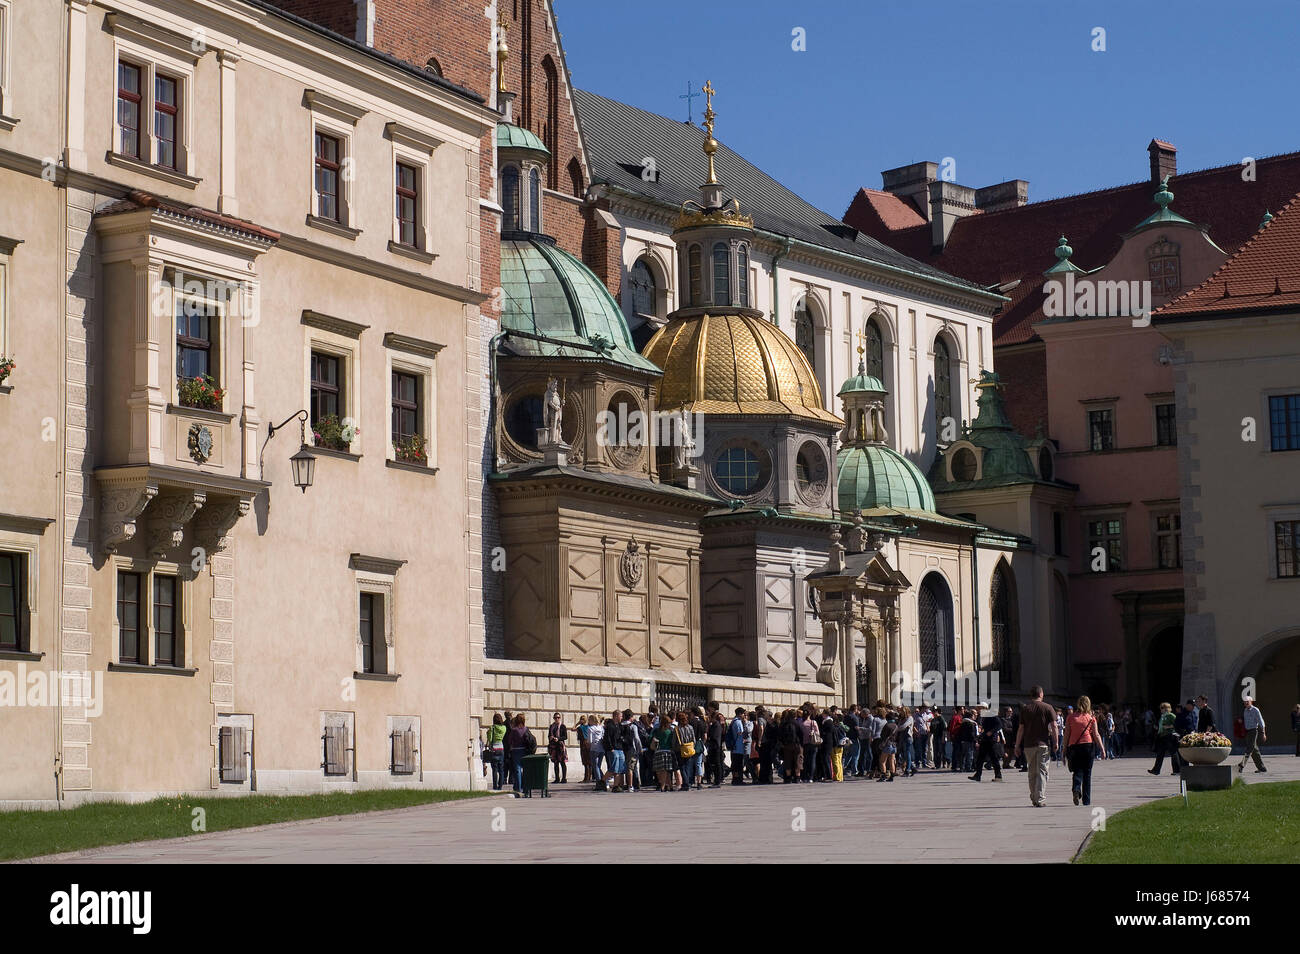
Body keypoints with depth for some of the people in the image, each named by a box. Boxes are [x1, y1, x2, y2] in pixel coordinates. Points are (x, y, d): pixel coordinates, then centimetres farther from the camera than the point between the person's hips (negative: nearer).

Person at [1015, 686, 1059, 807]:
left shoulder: (1024, 708, 3)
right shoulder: (1047, 708, -1)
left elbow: (1021, 729, 2)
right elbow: (1054, 726, -6)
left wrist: (1017, 746, 6)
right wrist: (1056, 742, -1)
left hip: (1028, 745, 2)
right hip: (1043, 743, -2)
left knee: (1032, 773, 13)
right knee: (1042, 772, -1)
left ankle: (1034, 798, 18)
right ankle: (1040, 799, -11)